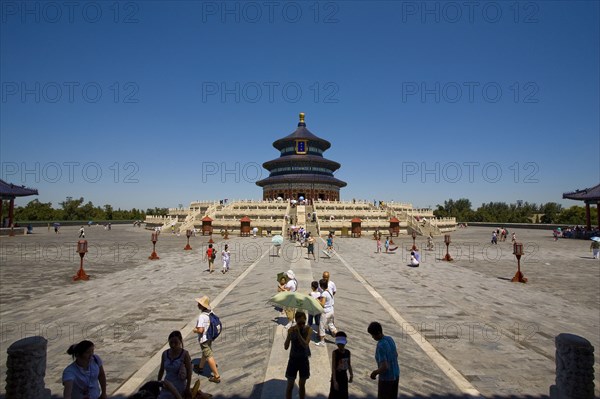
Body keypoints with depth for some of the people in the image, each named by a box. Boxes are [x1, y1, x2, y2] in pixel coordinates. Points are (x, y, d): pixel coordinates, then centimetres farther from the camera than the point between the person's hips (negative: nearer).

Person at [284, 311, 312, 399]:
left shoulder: (308, 329, -13)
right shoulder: (291, 329, -14)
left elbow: (305, 344, -22)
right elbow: (286, 347, -16)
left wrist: (298, 333, -32)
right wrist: (290, 335, -31)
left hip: (304, 359, 1)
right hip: (293, 359, -1)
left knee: (302, 385, 15)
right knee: (290, 385, 5)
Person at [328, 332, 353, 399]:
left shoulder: (348, 352, -4)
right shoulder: (335, 353, -19)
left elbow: (349, 364, 10)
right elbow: (333, 367, -19)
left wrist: (351, 375, 12)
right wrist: (334, 381, -22)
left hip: (344, 376, 5)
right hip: (336, 376, -5)